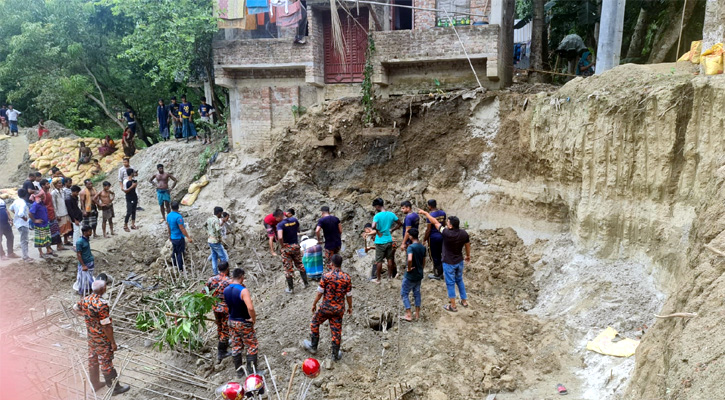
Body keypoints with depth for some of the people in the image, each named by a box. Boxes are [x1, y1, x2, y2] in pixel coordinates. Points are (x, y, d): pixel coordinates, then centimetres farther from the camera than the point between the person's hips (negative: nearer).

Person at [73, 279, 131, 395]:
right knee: (106, 364, 6)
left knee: (92, 360, 22)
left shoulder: (86, 300, -7)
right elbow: (107, 327, -27)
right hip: (102, 340, -8)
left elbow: (75, 307, 17)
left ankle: (95, 384, 40)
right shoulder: (102, 304, -32)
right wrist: (113, 343, -18)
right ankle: (115, 387, 21)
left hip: (91, 337, 8)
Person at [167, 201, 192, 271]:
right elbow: (182, 229, -23)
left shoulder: (168, 216, 2)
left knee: (174, 251, 20)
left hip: (173, 238, 8)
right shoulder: (178, 217, -23)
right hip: (179, 238, -7)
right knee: (180, 253, 2)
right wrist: (189, 238, -19)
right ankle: (181, 269, 9)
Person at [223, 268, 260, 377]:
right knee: (252, 347, 8)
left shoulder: (226, 290, -2)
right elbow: (250, 308, -35)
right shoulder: (243, 290, -24)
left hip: (232, 322, 7)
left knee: (235, 347, 16)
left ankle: (239, 371, 26)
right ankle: (252, 371, 14)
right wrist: (253, 318, -17)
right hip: (244, 323, -7)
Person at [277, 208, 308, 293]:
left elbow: (280, 237, -31)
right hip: (296, 246, 5)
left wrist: (282, 245, -16)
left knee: (288, 268, 7)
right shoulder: (295, 220, -2)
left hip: (286, 248, -4)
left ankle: (291, 289, 16)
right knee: (299, 264, 22)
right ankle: (305, 282, 31)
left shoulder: (280, 224, -18)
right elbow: (298, 231, 15)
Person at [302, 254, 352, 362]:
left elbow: (320, 292, -8)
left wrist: (314, 304, 5)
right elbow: (349, 295, 1)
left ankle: (313, 346, 31)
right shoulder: (346, 277, -6)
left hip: (326, 307, -2)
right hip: (339, 309, 3)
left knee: (315, 323, 21)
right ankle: (335, 355, 20)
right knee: (336, 330, 11)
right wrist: (350, 307, 15)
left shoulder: (326, 276, -14)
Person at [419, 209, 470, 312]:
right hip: (459, 261, 5)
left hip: (449, 263, -5)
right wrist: (468, 256, 25)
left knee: (450, 283, 8)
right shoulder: (464, 233, -11)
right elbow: (468, 245, 5)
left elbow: (435, 222, -16)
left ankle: (453, 306, 18)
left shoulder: (447, 233, -27)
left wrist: (425, 213, -4)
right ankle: (464, 301, 33)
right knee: (460, 281, 24)